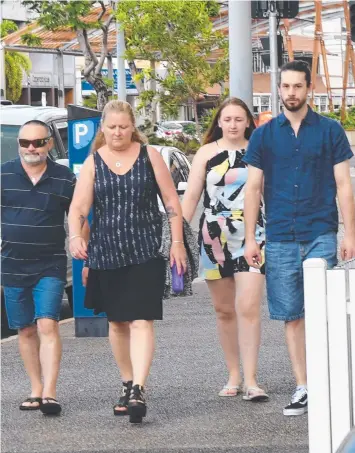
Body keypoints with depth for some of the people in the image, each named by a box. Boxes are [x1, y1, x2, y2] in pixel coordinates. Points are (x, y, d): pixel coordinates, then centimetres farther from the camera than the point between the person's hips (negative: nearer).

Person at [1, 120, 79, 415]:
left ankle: (50, 393, -16)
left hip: (50, 266, -2)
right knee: (26, 330, 8)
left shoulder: (64, 179, 1)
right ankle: (36, 391, 17)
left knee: (47, 326, -13)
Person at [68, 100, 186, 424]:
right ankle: (128, 384, 26)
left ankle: (138, 390, -21)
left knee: (141, 321, -13)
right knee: (117, 322, 13)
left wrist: (177, 242, 1)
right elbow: (78, 208, -2)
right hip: (105, 254, 3)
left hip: (145, 252, -3)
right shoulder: (93, 163, 5)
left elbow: (172, 201, 5)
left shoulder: (149, 155, 3)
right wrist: (75, 236, -21)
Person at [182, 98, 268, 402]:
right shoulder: (207, 153, 6)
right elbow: (191, 196, 5)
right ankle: (234, 376, 20)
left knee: (248, 307, -12)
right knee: (224, 310, 9)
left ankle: (251, 381, -13)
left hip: (252, 238, -2)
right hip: (214, 239, 2)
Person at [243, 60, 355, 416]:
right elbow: (253, 188, 9)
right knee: (291, 317, 4)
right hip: (280, 238, 2)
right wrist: (250, 238, 3)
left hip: (321, 235, -2)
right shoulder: (264, 135, 8)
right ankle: (302, 388, 10)